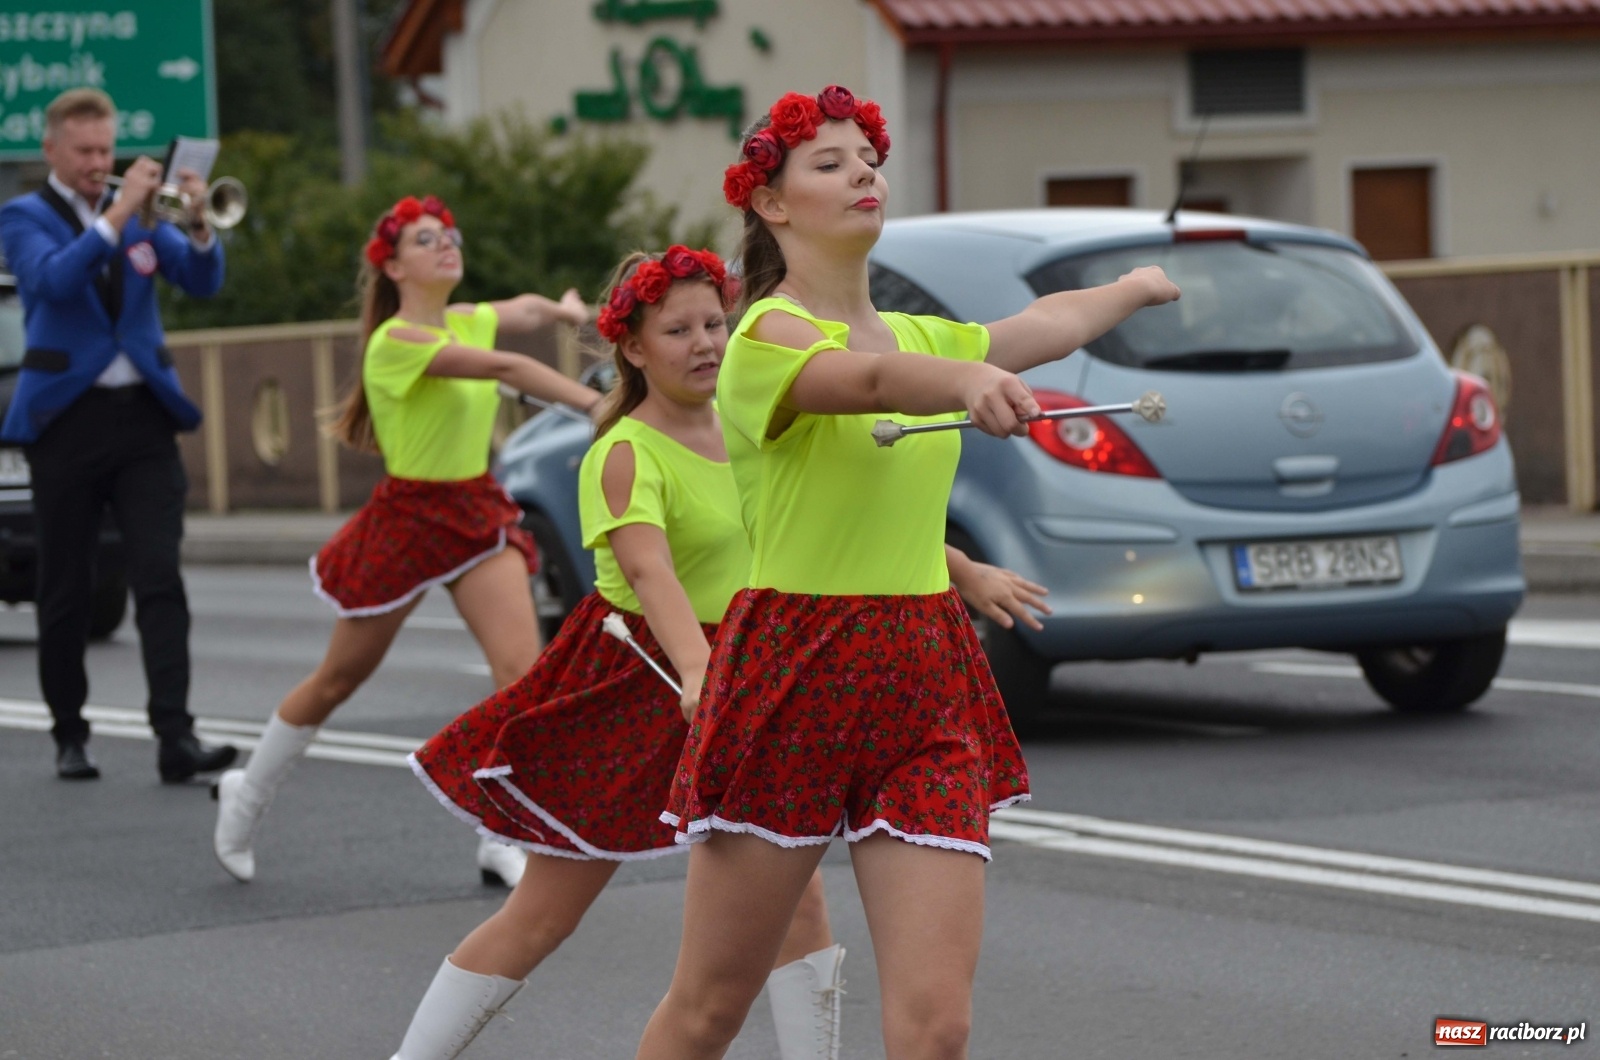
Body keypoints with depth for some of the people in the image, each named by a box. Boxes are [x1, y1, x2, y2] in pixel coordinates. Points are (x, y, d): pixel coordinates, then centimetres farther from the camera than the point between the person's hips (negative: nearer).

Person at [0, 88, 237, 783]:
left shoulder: (141, 213, 13)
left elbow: (201, 282, 2)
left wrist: (199, 229, -18)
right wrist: (117, 215, -26)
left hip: (143, 418, 2)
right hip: (68, 419, -2)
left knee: (160, 578, -10)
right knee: (65, 592, 5)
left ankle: (175, 736, -17)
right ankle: (70, 737, 18)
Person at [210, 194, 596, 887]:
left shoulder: (469, 322, 5)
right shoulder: (397, 341, -20)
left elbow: (523, 309, 32)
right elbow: (504, 369, -33)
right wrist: (596, 402, -41)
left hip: (478, 512, 6)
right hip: (408, 518, -6)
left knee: (522, 666, -13)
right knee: (339, 680, 9)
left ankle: (504, 840, -7)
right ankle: (245, 797, 32)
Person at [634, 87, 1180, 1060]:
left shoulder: (917, 334, 14)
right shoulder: (768, 335, -9)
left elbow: (1048, 325, 35)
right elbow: (870, 379, -32)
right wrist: (973, 381, -53)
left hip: (927, 691, 6)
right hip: (793, 681, -5)